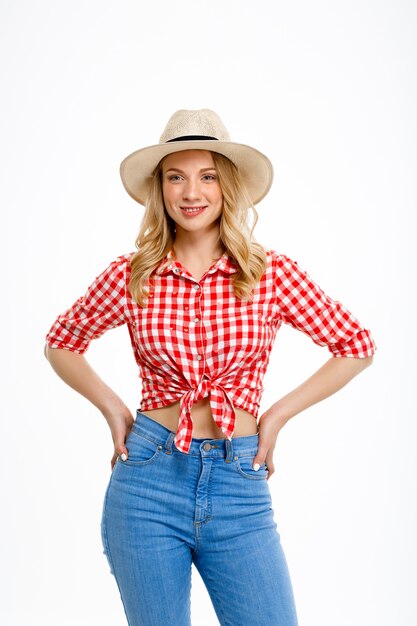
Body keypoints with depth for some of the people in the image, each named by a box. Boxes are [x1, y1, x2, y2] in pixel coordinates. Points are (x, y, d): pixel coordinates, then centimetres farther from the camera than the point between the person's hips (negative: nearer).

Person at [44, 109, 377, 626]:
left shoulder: (270, 272, -1)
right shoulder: (132, 275, 0)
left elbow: (356, 346, 7)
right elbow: (61, 343, 16)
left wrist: (279, 414, 1)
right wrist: (112, 408, 3)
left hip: (240, 488, 0)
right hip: (147, 483, 0)